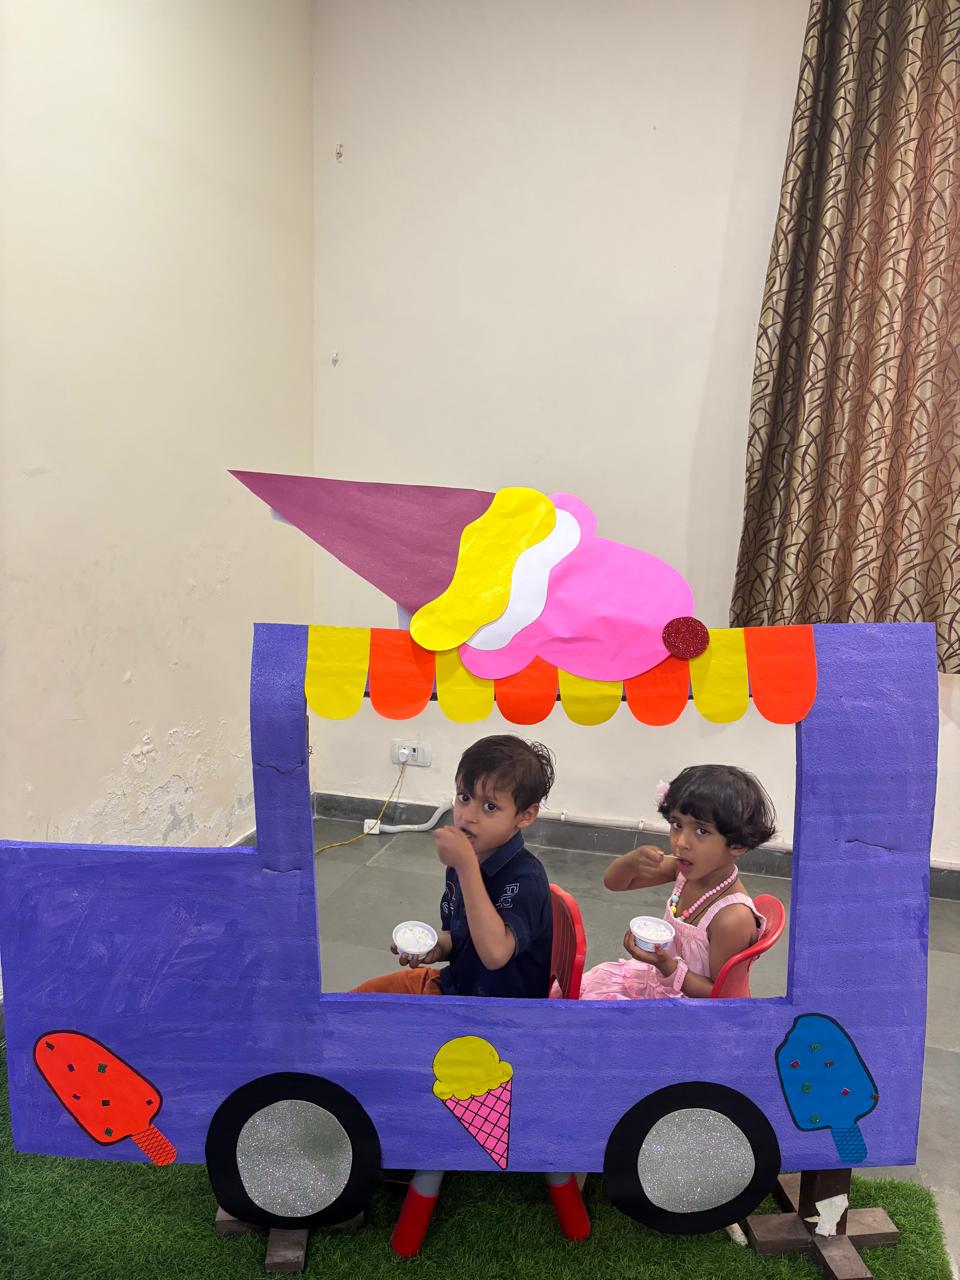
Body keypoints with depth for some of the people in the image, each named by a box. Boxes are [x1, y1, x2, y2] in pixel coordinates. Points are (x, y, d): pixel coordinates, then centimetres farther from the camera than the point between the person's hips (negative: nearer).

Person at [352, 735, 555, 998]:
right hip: (454, 981, 8)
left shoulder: (525, 878, -25)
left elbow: (495, 953, -40)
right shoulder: (462, 861, -2)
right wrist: (437, 948, -10)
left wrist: (465, 865, -38)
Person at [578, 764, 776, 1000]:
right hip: (663, 978, 7)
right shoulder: (688, 868, -11)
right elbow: (613, 882, -2)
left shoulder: (733, 918, -31)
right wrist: (632, 861, -24)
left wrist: (667, 965, -33)